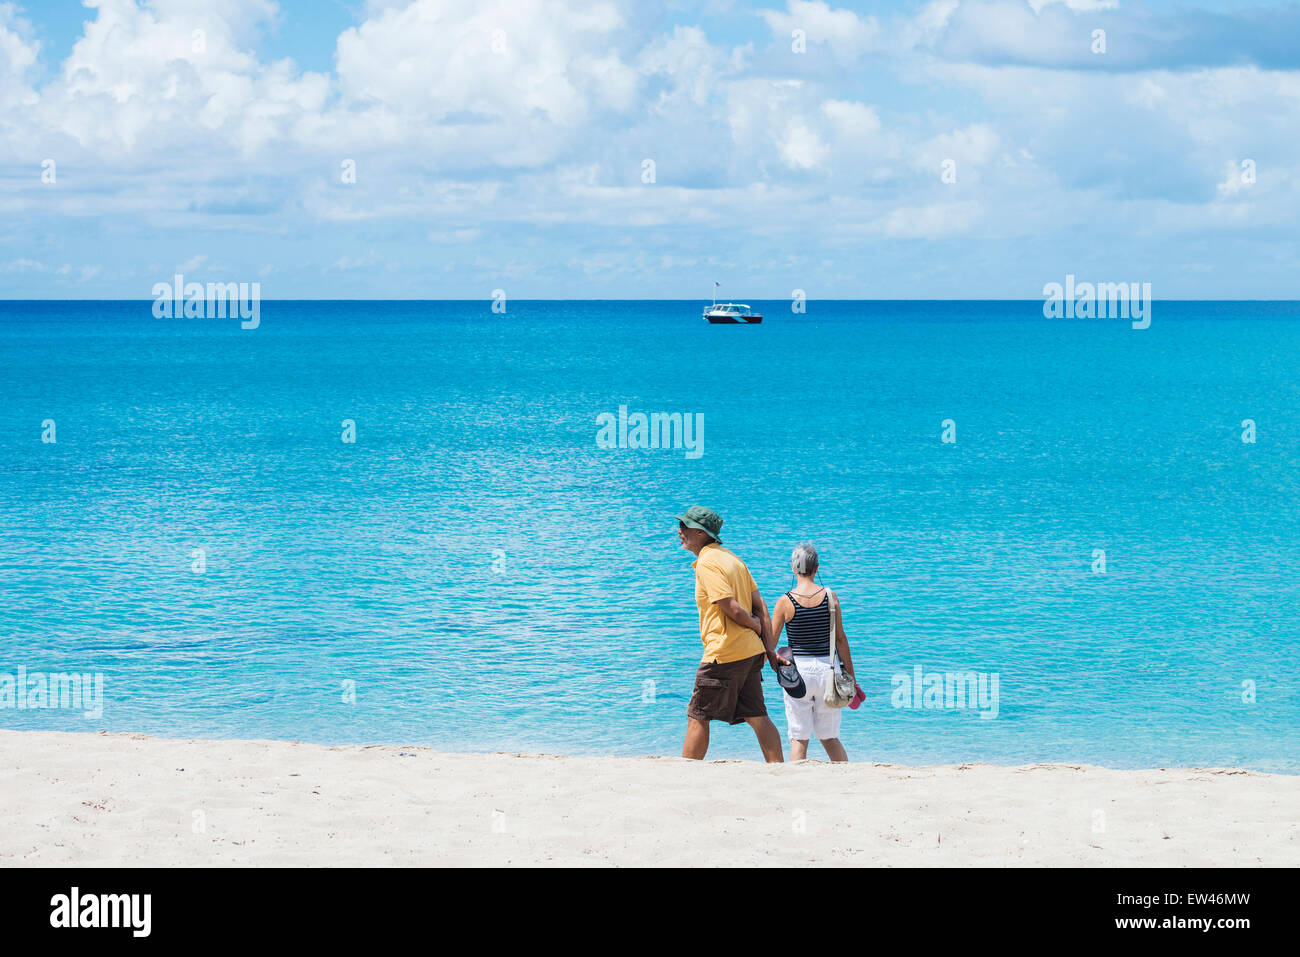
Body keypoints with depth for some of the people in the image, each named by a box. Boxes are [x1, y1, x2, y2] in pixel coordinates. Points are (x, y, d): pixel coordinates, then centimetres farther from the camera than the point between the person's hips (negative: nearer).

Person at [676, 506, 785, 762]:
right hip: (751, 652, 9)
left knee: (697, 718, 0)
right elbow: (760, 606, 13)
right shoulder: (731, 558, 15)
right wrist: (770, 649, 9)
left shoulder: (707, 563, -12)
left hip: (724, 654, -9)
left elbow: (733, 609, -19)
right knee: (757, 718, 9)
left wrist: (757, 626, 1)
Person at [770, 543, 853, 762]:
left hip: (798, 669, -2)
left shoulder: (785, 602, -6)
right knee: (829, 737, 14)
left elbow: (770, 643, -2)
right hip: (826, 668, 2)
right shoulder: (829, 597, -2)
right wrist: (850, 677, 8)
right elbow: (841, 639, 1)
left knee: (799, 738, 3)